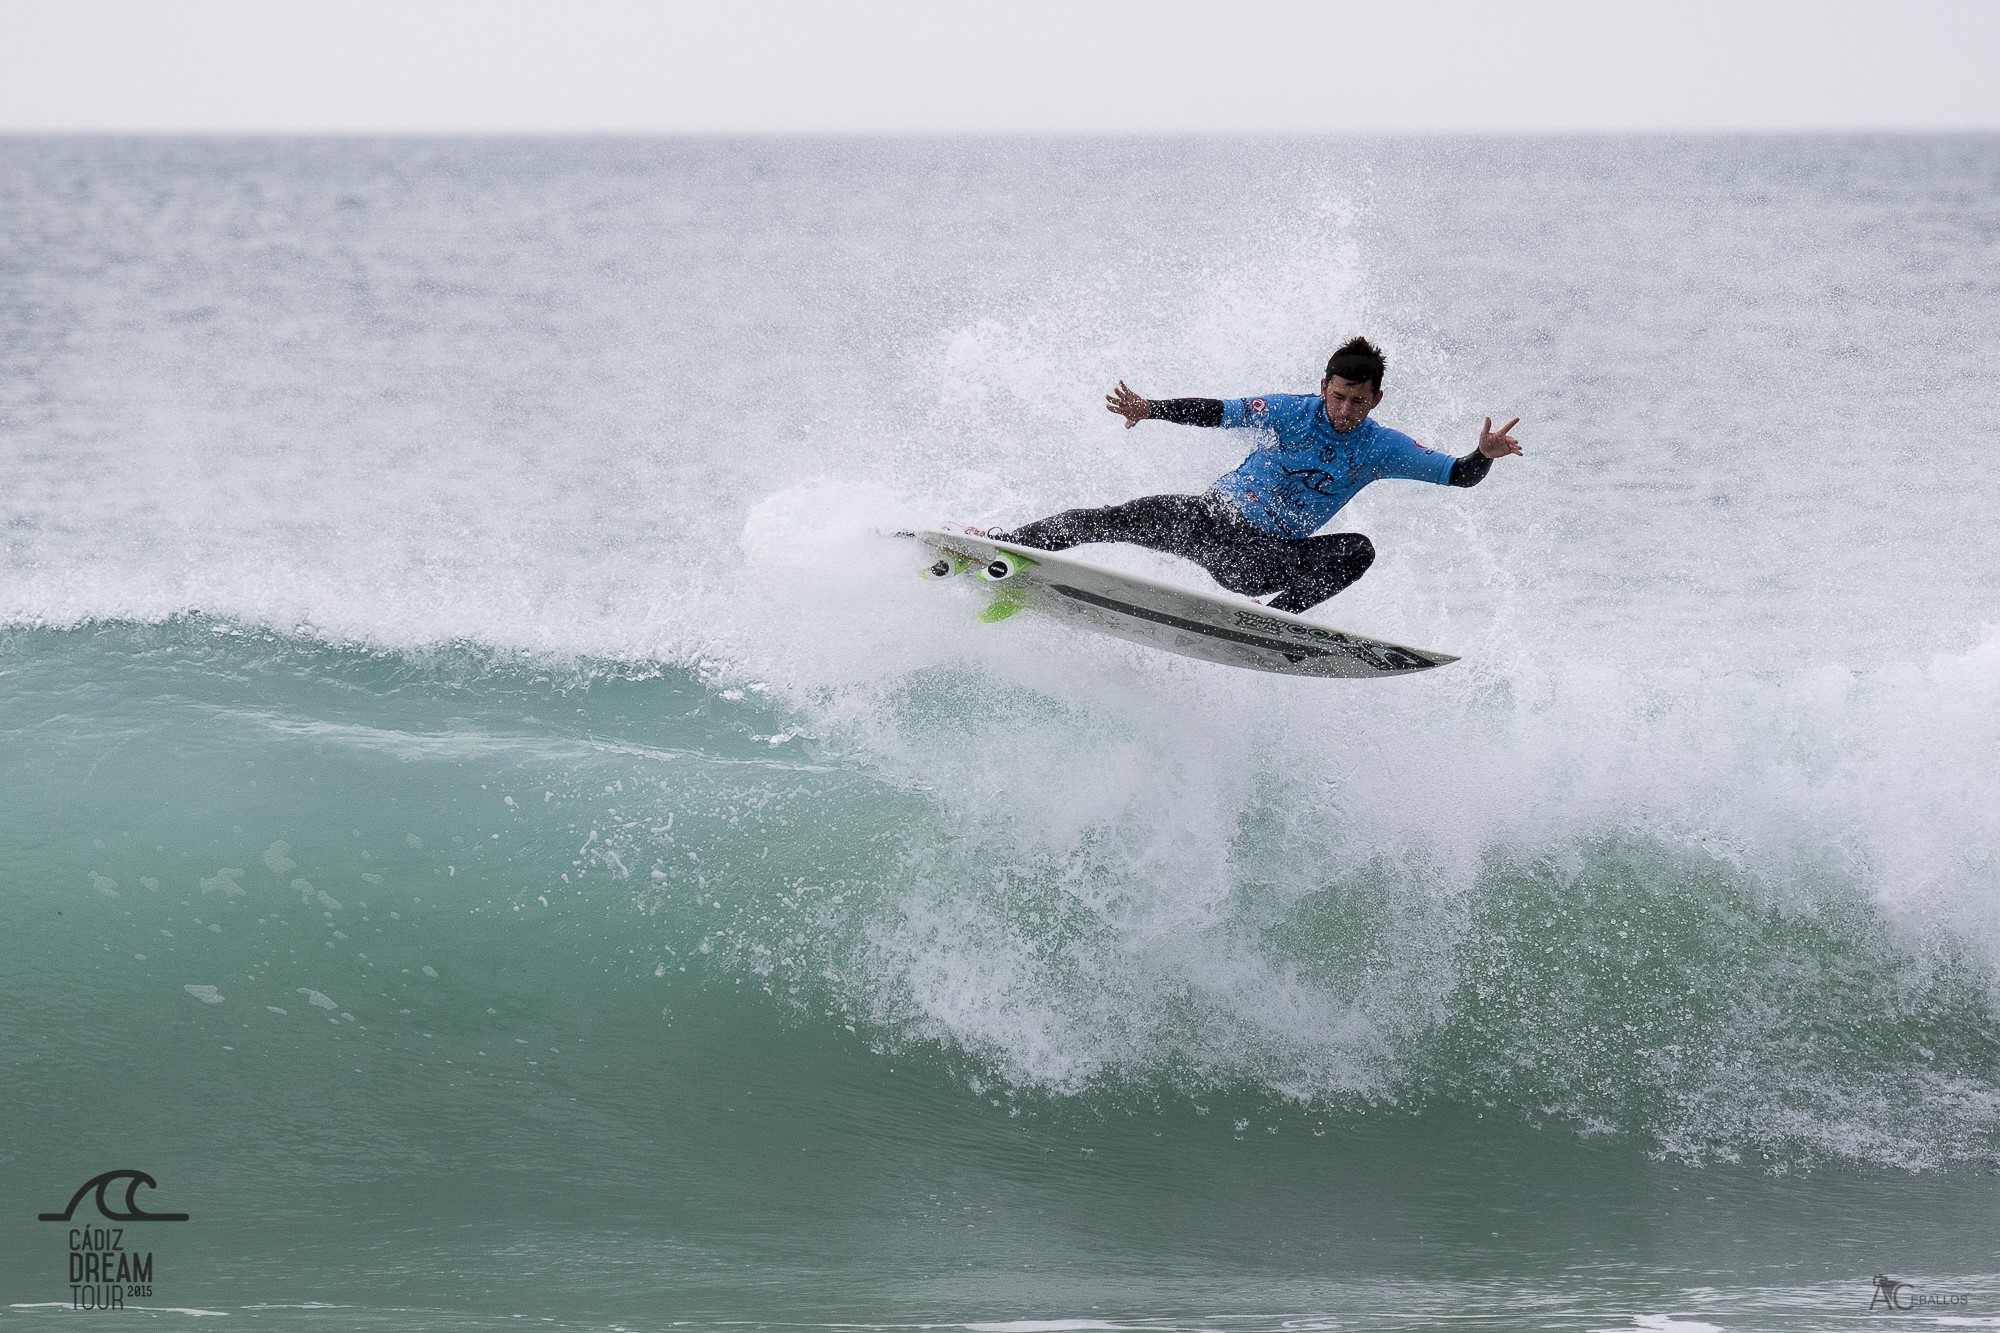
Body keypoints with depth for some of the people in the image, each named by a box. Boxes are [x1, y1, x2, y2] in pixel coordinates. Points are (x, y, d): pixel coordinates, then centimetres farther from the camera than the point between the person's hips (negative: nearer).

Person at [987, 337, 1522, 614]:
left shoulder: (1382, 449, -3)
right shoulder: (1291, 411, -5)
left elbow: (1456, 475, -5)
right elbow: (1216, 412, -5)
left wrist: (1483, 456, -27)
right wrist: (1150, 409, -18)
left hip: (1266, 561, 1)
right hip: (1212, 519, -1)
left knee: (1358, 549, -23)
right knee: (1130, 518, -21)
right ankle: (1010, 543, -12)